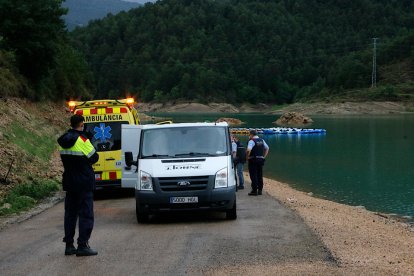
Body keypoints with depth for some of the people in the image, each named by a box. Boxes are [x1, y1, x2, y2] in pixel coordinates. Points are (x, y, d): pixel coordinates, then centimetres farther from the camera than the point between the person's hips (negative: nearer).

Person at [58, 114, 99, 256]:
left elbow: (66, 158, 12)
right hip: (84, 183, -7)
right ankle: (82, 246, -5)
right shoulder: (82, 140, -16)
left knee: (70, 213, 13)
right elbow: (94, 158, -11)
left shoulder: (63, 141, 7)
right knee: (86, 214, -2)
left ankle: (69, 245, 15)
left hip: (69, 182, 7)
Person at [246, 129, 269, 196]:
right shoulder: (262, 140, 10)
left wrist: (247, 157, -12)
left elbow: (248, 150, -26)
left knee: (253, 176, -2)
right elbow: (267, 148, 18)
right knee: (260, 176, 12)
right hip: (261, 160, 7)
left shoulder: (251, 141, -13)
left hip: (253, 160, -7)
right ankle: (260, 190, 15)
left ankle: (254, 190, -3)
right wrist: (264, 156, 18)